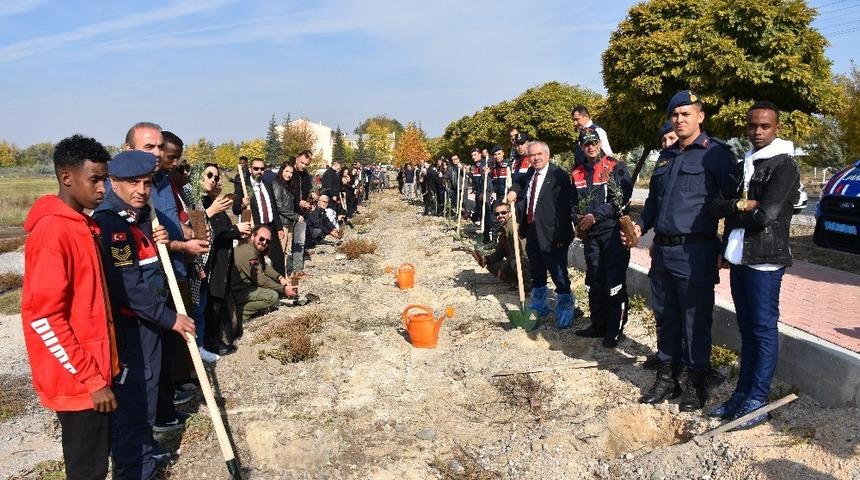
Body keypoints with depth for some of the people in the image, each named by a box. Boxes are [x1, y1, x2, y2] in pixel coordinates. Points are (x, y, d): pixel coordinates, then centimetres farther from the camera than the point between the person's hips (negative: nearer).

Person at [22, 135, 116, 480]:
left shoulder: (81, 225, 8)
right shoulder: (52, 231, -20)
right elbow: (44, 317, -23)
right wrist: (91, 378, -19)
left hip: (94, 368, 9)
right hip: (77, 379, -9)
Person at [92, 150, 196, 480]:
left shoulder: (142, 215, 9)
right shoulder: (108, 222, -20)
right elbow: (128, 286, -24)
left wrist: (159, 243, -2)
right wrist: (170, 318, -18)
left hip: (149, 320, 9)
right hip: (127, 327, -9)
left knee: (147, 390, 21)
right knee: (130, 401, 0)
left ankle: (146, 453, 38)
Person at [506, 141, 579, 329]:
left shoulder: (558, 176, -14)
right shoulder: (530, 173, 10)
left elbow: (564, 209, -18)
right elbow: (520, 181, 33)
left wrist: (561, 236, -20)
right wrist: (514, 190, 10)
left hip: (551, 235, -8)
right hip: (532, 232, 8)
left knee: (559, 276, 0)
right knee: (537, 273, 21)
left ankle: (565, 310, 15)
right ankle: (539, 306, 38)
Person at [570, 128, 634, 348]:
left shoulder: (616, 168, -4)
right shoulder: (577, 174, 13)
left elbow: (622, 200, -13)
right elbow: (575, 203, 21)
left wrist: (596, 215, -16)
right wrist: (578, 221, 3)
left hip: (614, 231, -6)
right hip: (591, 235, 6)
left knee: (615, 282, -4)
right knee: (594, 282, 12)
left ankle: (615, 330, 5)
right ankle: (598, 325, 24)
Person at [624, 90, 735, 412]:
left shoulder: (716, 153, -5)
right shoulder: (666, 156, 17)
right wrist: (640, 226, 7)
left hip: (695, 252, -7)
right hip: (662, 250, 7)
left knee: (695, 320, 3)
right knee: (665, 317, 14)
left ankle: (694, 382, 17)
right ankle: (667, 376, 27)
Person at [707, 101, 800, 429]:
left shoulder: (784, 165, -8)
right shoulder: (743, 165, 16)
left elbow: (766, 215, -19)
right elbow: (717, 205, 6)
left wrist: (734, 211, -3)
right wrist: (740, 205, -12)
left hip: (764, 261, -7)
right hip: (738, 259, 7)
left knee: (764, 331, 0)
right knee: (747, 330, 13)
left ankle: (756, 403, 7)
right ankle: (742, 394, 22)